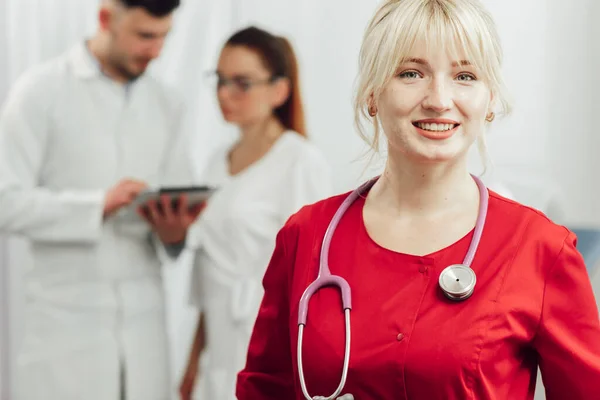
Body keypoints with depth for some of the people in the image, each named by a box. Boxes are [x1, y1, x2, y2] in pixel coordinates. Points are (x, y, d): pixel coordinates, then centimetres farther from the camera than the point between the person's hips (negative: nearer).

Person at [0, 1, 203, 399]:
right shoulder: (40, 90, -3)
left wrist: (175, 232, -14)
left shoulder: (168, 104, 11)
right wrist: (99, 205, -21)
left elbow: (180, 218, 9)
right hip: (66, 321, -4)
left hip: (143, 320, 4)